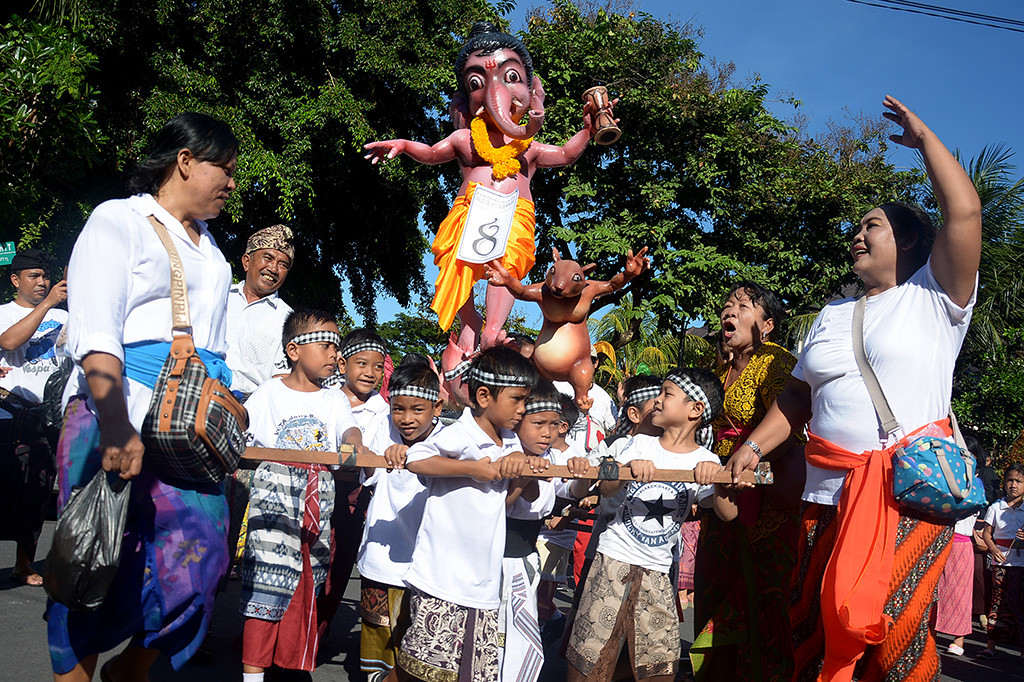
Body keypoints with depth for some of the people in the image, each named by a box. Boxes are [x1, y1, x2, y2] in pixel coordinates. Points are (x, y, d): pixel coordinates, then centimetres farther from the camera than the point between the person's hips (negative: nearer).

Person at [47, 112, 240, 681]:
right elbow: (95, 335, -12)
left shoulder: (209, 246, 23)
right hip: (118, 414, -6)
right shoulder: (120, 220, 1)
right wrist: (116, 428, -24)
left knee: (198, 558, 0)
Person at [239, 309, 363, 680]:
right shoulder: (269, 392, 5)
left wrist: (356, 444, -28)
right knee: (266, 592, -9)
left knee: (305, 592, 7)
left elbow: (348, 428, -6)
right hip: (274, 500, -3)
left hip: (318, 507, 4)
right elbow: (239, 440, 6)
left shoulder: (334, 400, 13)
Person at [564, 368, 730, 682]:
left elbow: (728, 513, -11)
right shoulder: (640, 445, 3)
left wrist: (716, 477, -28)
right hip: (614, 559, 0)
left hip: (656, 572, 1)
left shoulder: (705, 461, 1)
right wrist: (629, 468, -28)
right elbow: (607, 490, -8)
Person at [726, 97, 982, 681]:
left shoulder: (934, 298, 4)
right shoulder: (833, 315, 20)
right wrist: (754, 445, 8)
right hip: (831, 489, 5)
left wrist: (923, 139, 0)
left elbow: (964, 211, -10)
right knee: (818, 622, 5)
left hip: (911, 488, -5)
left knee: (891, 623, -6)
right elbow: (799, 396, 19)